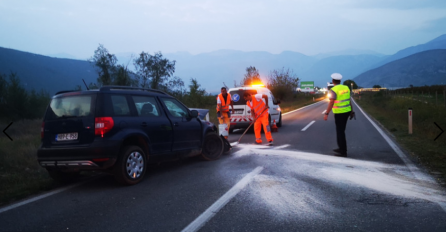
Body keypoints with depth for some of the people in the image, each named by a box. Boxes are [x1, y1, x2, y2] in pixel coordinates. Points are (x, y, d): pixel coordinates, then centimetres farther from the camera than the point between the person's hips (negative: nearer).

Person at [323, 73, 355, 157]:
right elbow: (349, 100, 12)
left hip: (339, 113, -8)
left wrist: (326, 114, -24)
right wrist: (351, 111, 19)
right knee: (340, 130, 19)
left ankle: (343, 152, -1)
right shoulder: (346, 88, 6)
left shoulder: (334, 90, -16)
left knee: (340, 132, -2)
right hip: (347, 111, 8)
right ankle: (341, 148, 27)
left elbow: (331, 103, -24)